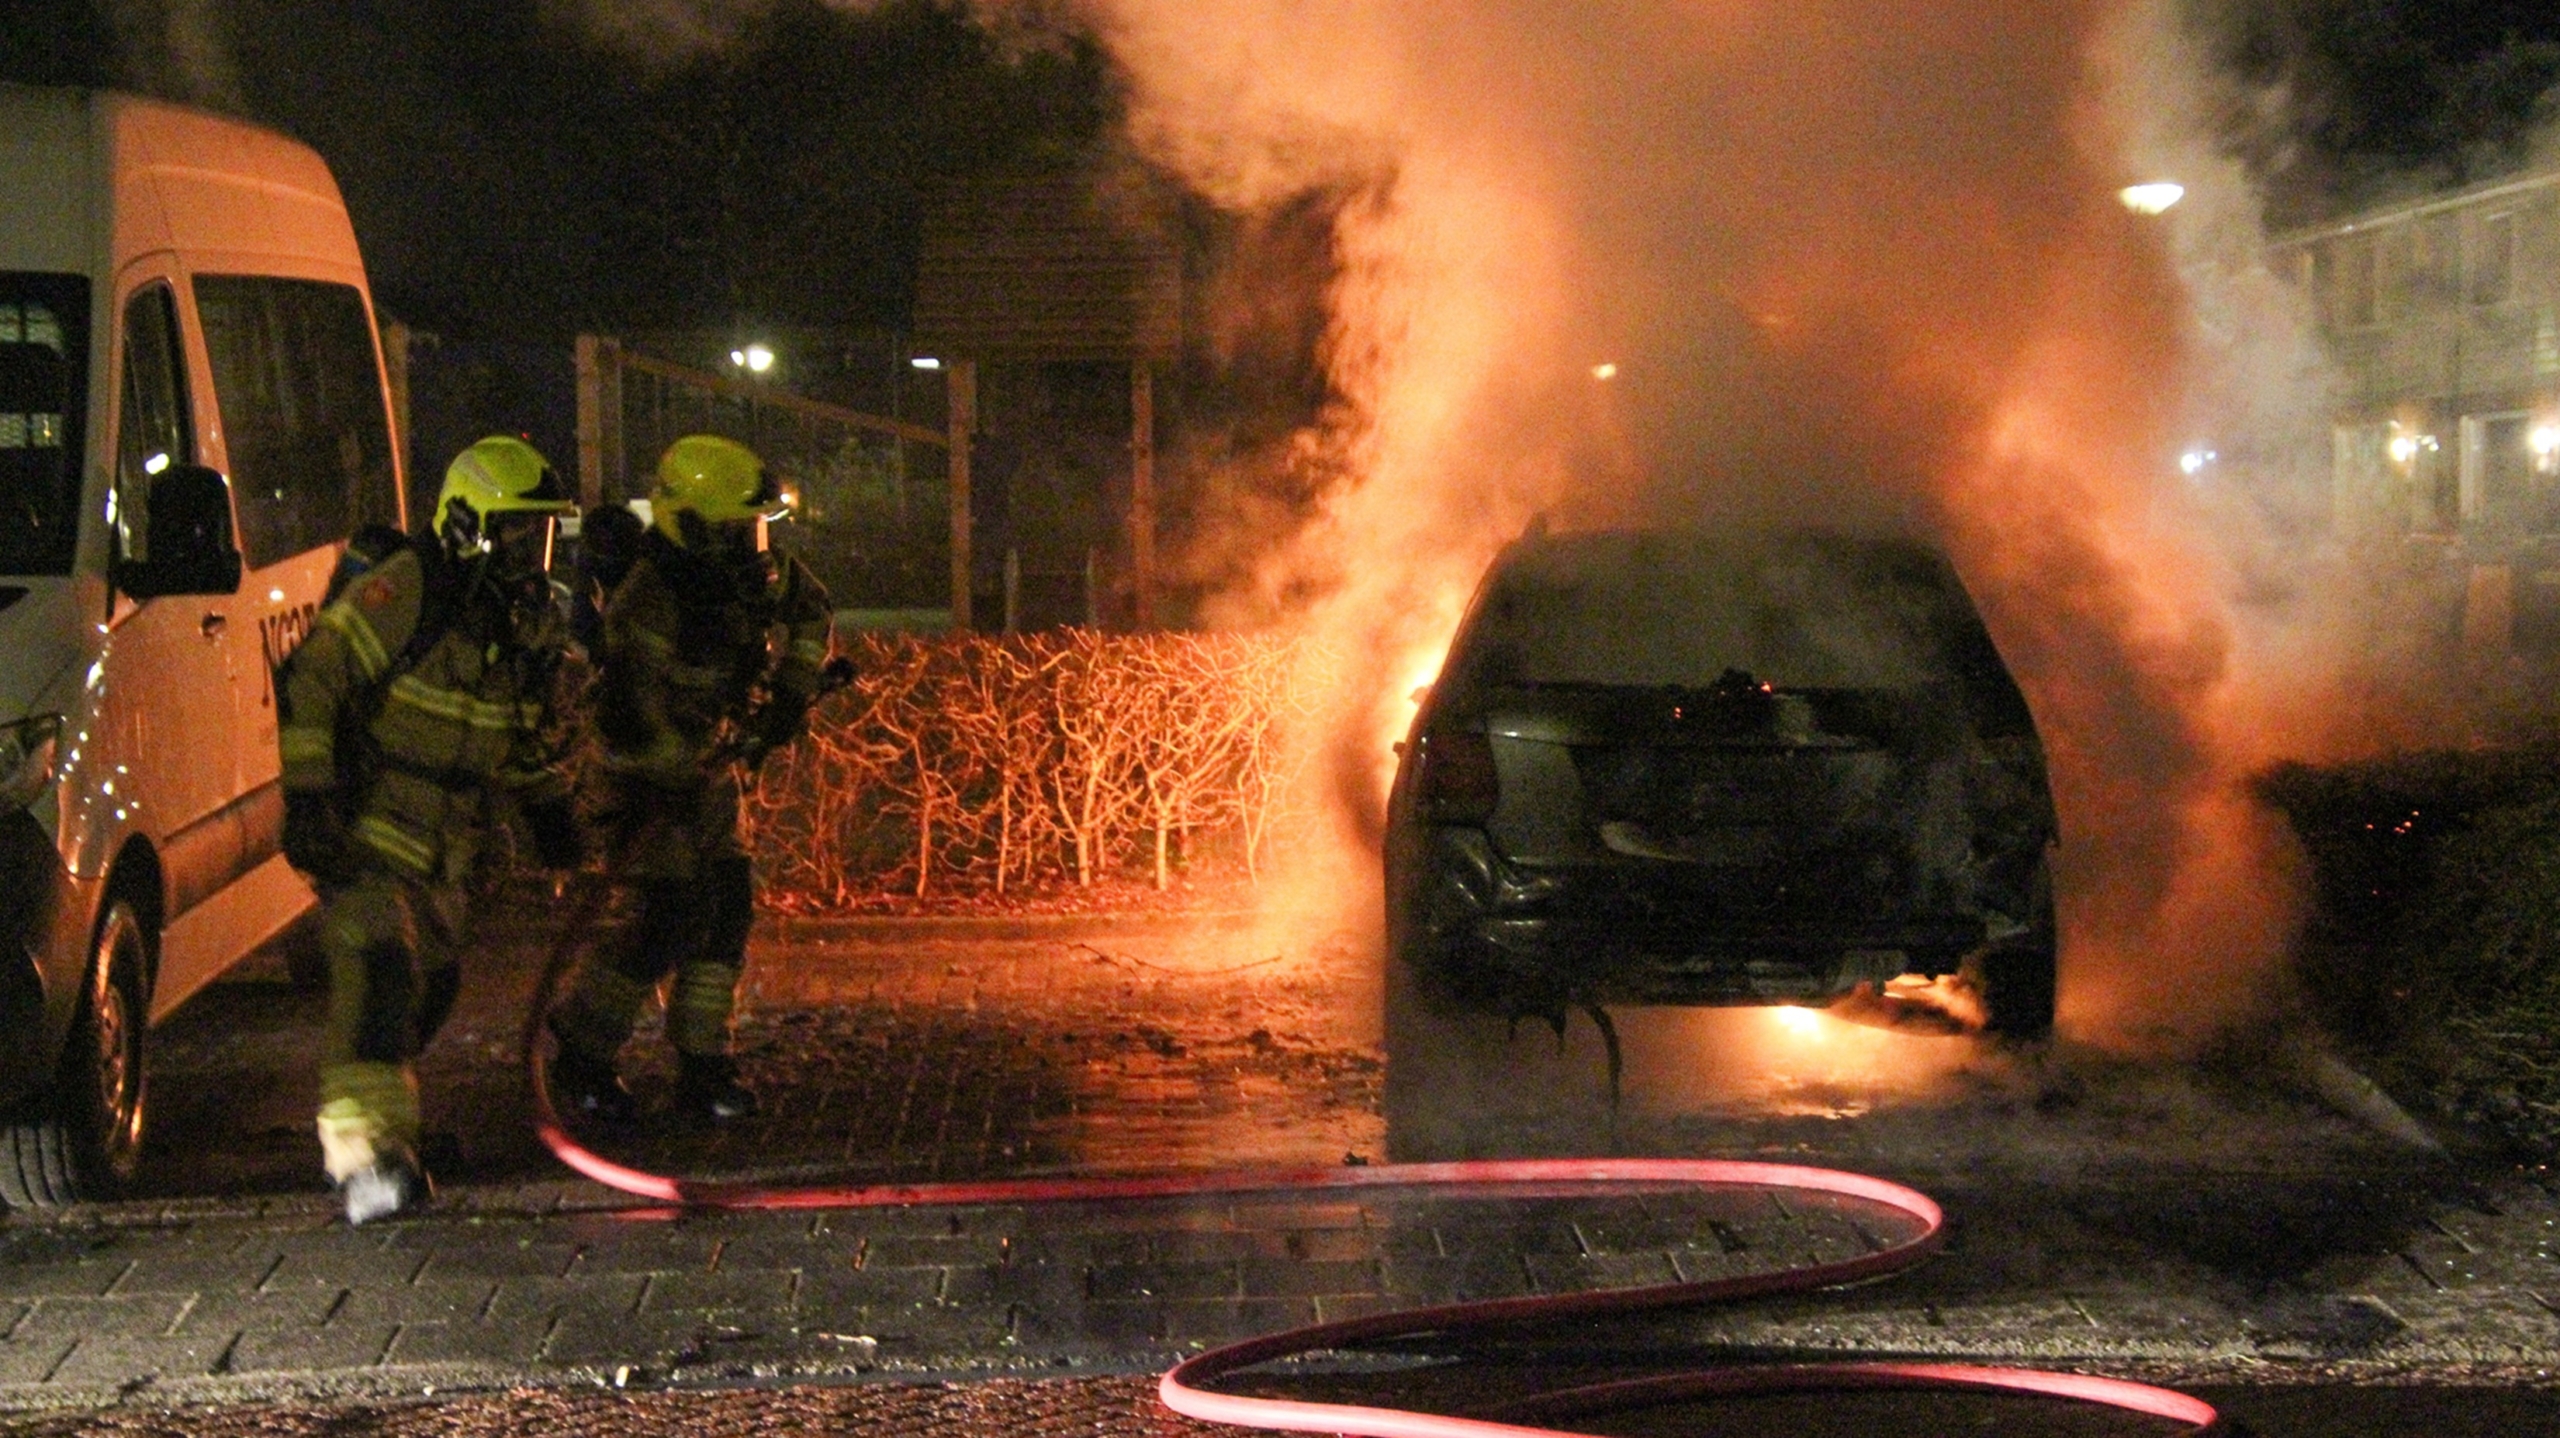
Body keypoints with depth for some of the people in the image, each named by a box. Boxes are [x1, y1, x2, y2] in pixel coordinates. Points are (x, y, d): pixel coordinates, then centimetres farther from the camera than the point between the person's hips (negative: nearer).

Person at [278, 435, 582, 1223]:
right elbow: (307, 686, -20)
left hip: (449, 834, 8)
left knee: (434, 980, 12)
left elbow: (529, 728, 23)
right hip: (367, 822, -8)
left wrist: (549, 808, 23)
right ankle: (362, 1147, -26)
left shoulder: (530, 618, 7)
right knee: (381, 969, -22)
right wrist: (308, 797, -24)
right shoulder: (399, 595, -18)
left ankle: (370, 1113, 32)